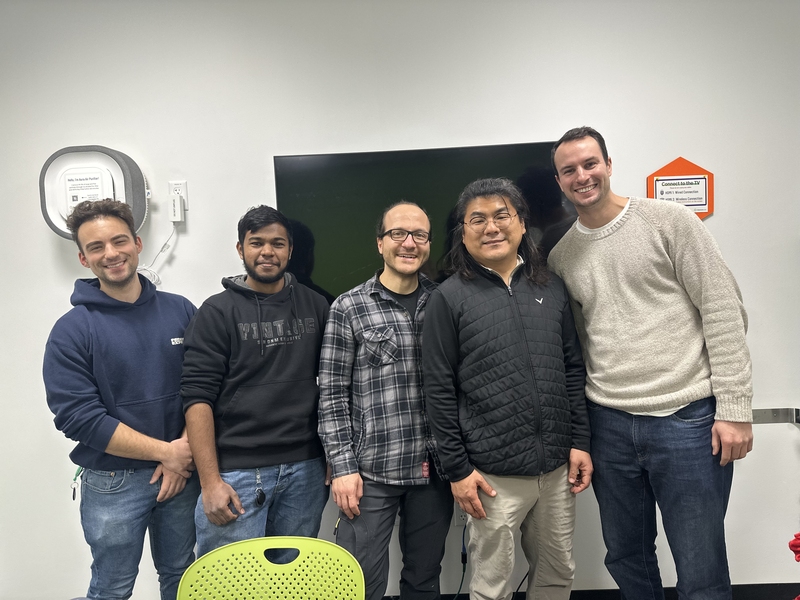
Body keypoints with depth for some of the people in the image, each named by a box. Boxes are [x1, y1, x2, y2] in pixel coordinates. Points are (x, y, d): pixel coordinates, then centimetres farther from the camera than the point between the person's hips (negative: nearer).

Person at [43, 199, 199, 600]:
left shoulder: (181, 311, -1)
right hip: (112, 483, -2)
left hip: (182, 474, 3)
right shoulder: (72, 330, -9)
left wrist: (182, 455, -13)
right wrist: (165, 451, -17)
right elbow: (77, 416, -15)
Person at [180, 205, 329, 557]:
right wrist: (210, 481, -11)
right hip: (236, 474, -3)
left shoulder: (315, 307, 8)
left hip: (305, 470, 3)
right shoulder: (217, 312, -2)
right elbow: (197, 398, -7)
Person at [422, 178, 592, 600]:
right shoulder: (449, 298, -6)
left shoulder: (551, 288, 7)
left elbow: (573, 370, 10)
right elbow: (439, 392, -7)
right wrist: (457, 469, -8)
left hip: (556, 468, 4)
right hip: (494, 474, -4)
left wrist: (580, 442, 6)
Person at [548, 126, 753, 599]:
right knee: (626, 560, 18)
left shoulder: (668, 220, -3)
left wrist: (734, 409, -9)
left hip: (688, 419, -3)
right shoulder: (561, 255, 8)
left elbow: (724, 311, -6)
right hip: (609, 424, 4)